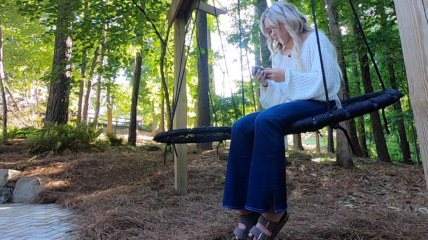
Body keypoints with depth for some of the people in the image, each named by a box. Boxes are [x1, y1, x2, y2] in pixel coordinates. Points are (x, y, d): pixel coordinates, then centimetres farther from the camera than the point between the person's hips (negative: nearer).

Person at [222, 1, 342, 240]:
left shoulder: (315, 39, 3)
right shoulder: (279, 53, 22)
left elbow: (325, 80, -12)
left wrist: (287, 77, -14)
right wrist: (267, 85, -1)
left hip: (318, 103, -6)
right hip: (290, 107, 7)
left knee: (266, 120, -36)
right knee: (242, 127, -19)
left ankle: (272, 209, -30)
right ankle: (248, 207, -20)